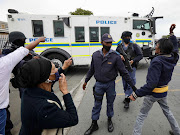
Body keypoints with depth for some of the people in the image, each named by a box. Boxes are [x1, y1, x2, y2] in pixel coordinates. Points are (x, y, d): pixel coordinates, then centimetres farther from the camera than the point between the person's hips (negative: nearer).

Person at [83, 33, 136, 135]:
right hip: (99, 84, 2)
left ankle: (109, 120, 42)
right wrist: (86, 81, 14)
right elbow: (92, 70, 8)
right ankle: (94, 124, 30)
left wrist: (132, 85, -6)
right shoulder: (95, 55, -4)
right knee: (97, 104, 12)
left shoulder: (115, 56, -11)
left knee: (110, 103, 17)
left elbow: (123, 72, -7)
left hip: (110, 84, -1)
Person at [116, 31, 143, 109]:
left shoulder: (134, 46, 1)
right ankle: (127, 96, 31)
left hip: (131, 67, -3)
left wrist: (133, 61, -16)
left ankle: (127, 100, 0)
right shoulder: (119, 47, 8)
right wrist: (119, 56, -11)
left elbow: (140, 55, 0)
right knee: (125, 84, 12)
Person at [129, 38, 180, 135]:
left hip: (153, 93, -7)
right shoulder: (171, 59, -9)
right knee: (167, 110, 32)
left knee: (142, 115, 8)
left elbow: (151, 84, -35)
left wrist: (136, 94, -33)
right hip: (164, 91, 7)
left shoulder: (157, 62, -30)